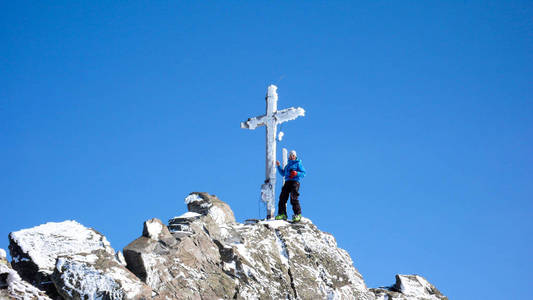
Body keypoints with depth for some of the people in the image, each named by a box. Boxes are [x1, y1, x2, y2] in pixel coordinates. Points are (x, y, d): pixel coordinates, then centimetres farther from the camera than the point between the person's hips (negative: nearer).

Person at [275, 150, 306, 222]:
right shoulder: (288, 165, 28)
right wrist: (278, 166, 25)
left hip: (295, 182, -7)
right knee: (282, 198, -4)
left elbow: (303, 173, 0)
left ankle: (298, 214, -17)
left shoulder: (298, 163, 8)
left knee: (293, 198, -18)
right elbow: (283, 173, 34)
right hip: (287, 182, 7)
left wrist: (296, 173, -17)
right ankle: (282, 214, -4)